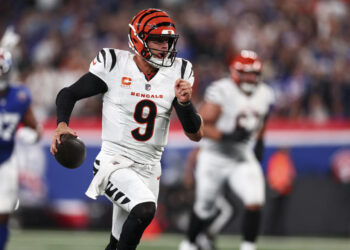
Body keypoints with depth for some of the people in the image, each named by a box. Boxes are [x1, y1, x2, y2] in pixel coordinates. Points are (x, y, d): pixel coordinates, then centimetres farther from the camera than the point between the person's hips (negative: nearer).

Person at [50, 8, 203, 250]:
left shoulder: (177, 74, 0)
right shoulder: (115, 65, -9)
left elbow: (196, 134, -1)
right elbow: (68, 94, 1)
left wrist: (184, 102, -19)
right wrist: (62, 125, -18)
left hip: (149, 169, 5)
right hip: (114, 163, -5)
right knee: (145, 208, -32)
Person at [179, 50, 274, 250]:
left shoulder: (265, 95, 0)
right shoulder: (221, 91, -20)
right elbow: (200, 126, -23)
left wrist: (259, 143, 13)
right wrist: (226, 136, -34)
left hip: (243, 158, 4)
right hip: (214, 158, -4)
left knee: (255, 202, -19)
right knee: (205, 209, 11)